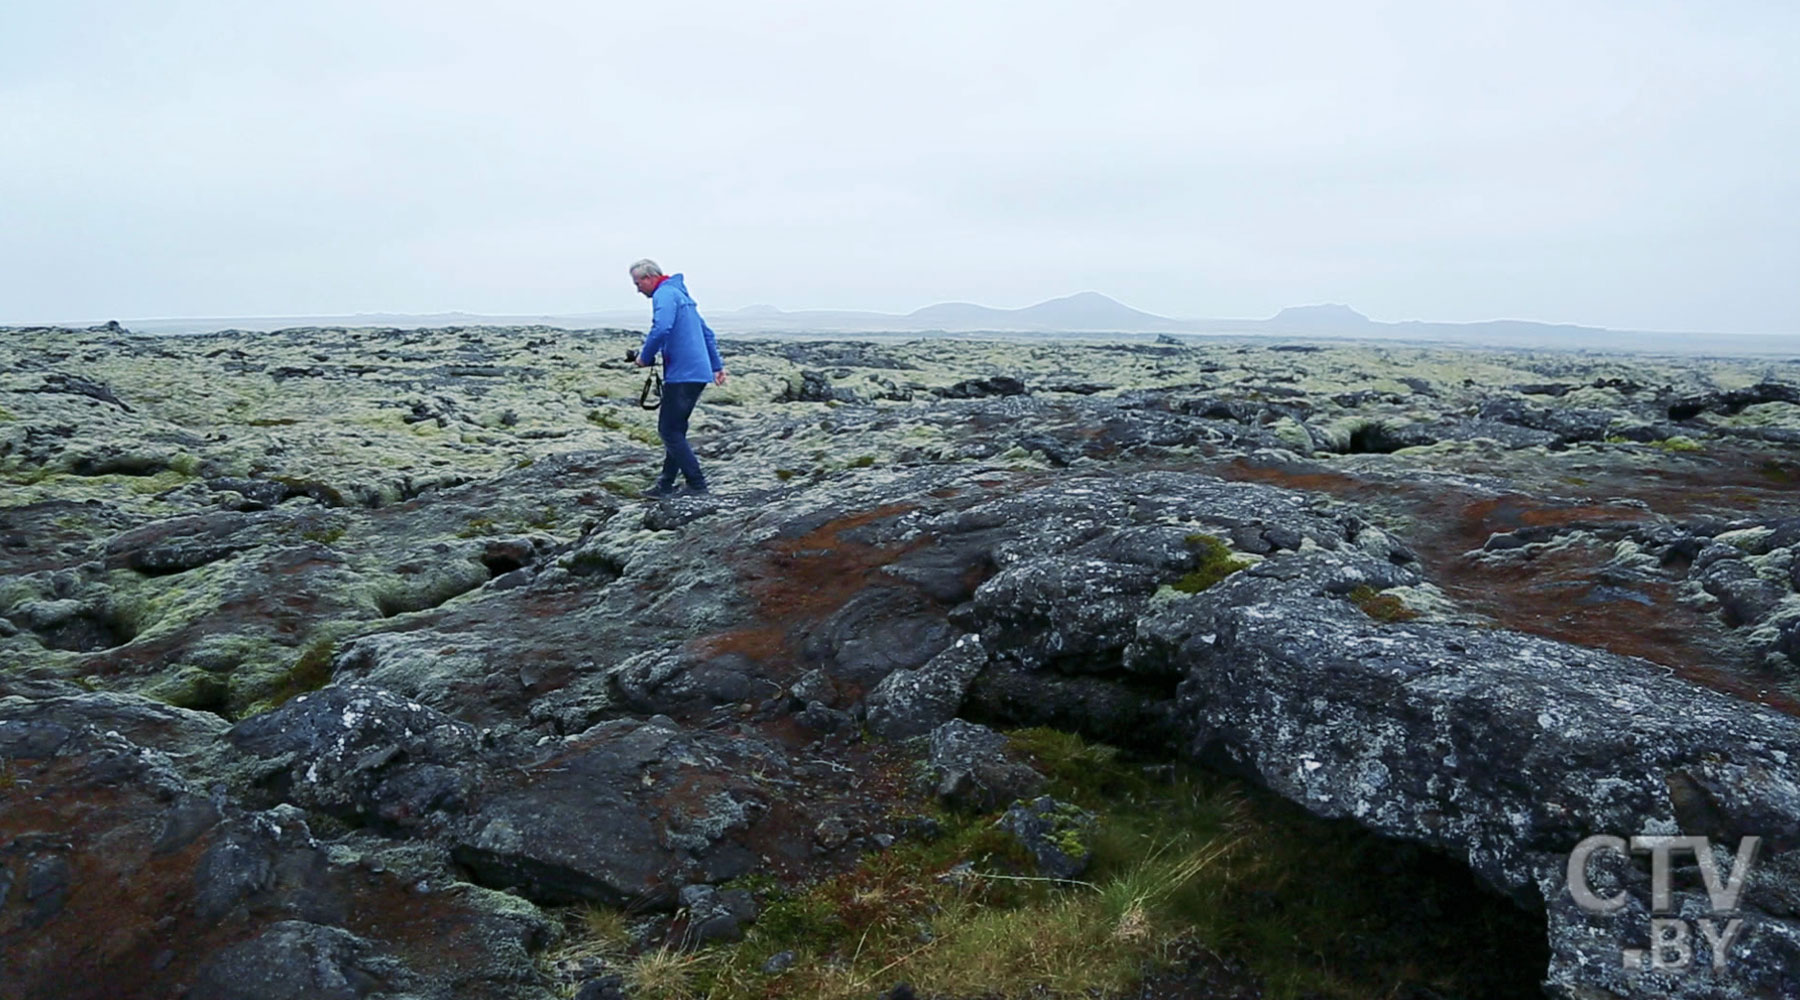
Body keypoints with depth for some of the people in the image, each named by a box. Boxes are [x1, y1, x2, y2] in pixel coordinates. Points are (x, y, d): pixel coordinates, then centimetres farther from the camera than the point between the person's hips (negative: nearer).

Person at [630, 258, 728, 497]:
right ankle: (666, 486, 20)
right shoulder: (680, 293, 23)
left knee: (669, 431, -5)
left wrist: (645, 357, -13)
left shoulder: (664, 294, -8)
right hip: (699, 373, 10)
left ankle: (697, 485, -6)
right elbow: (707, 333, 27)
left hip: (682, 375, -10)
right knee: (675, 430, 14)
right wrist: (717, 365, 27)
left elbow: (661, 329, -27)